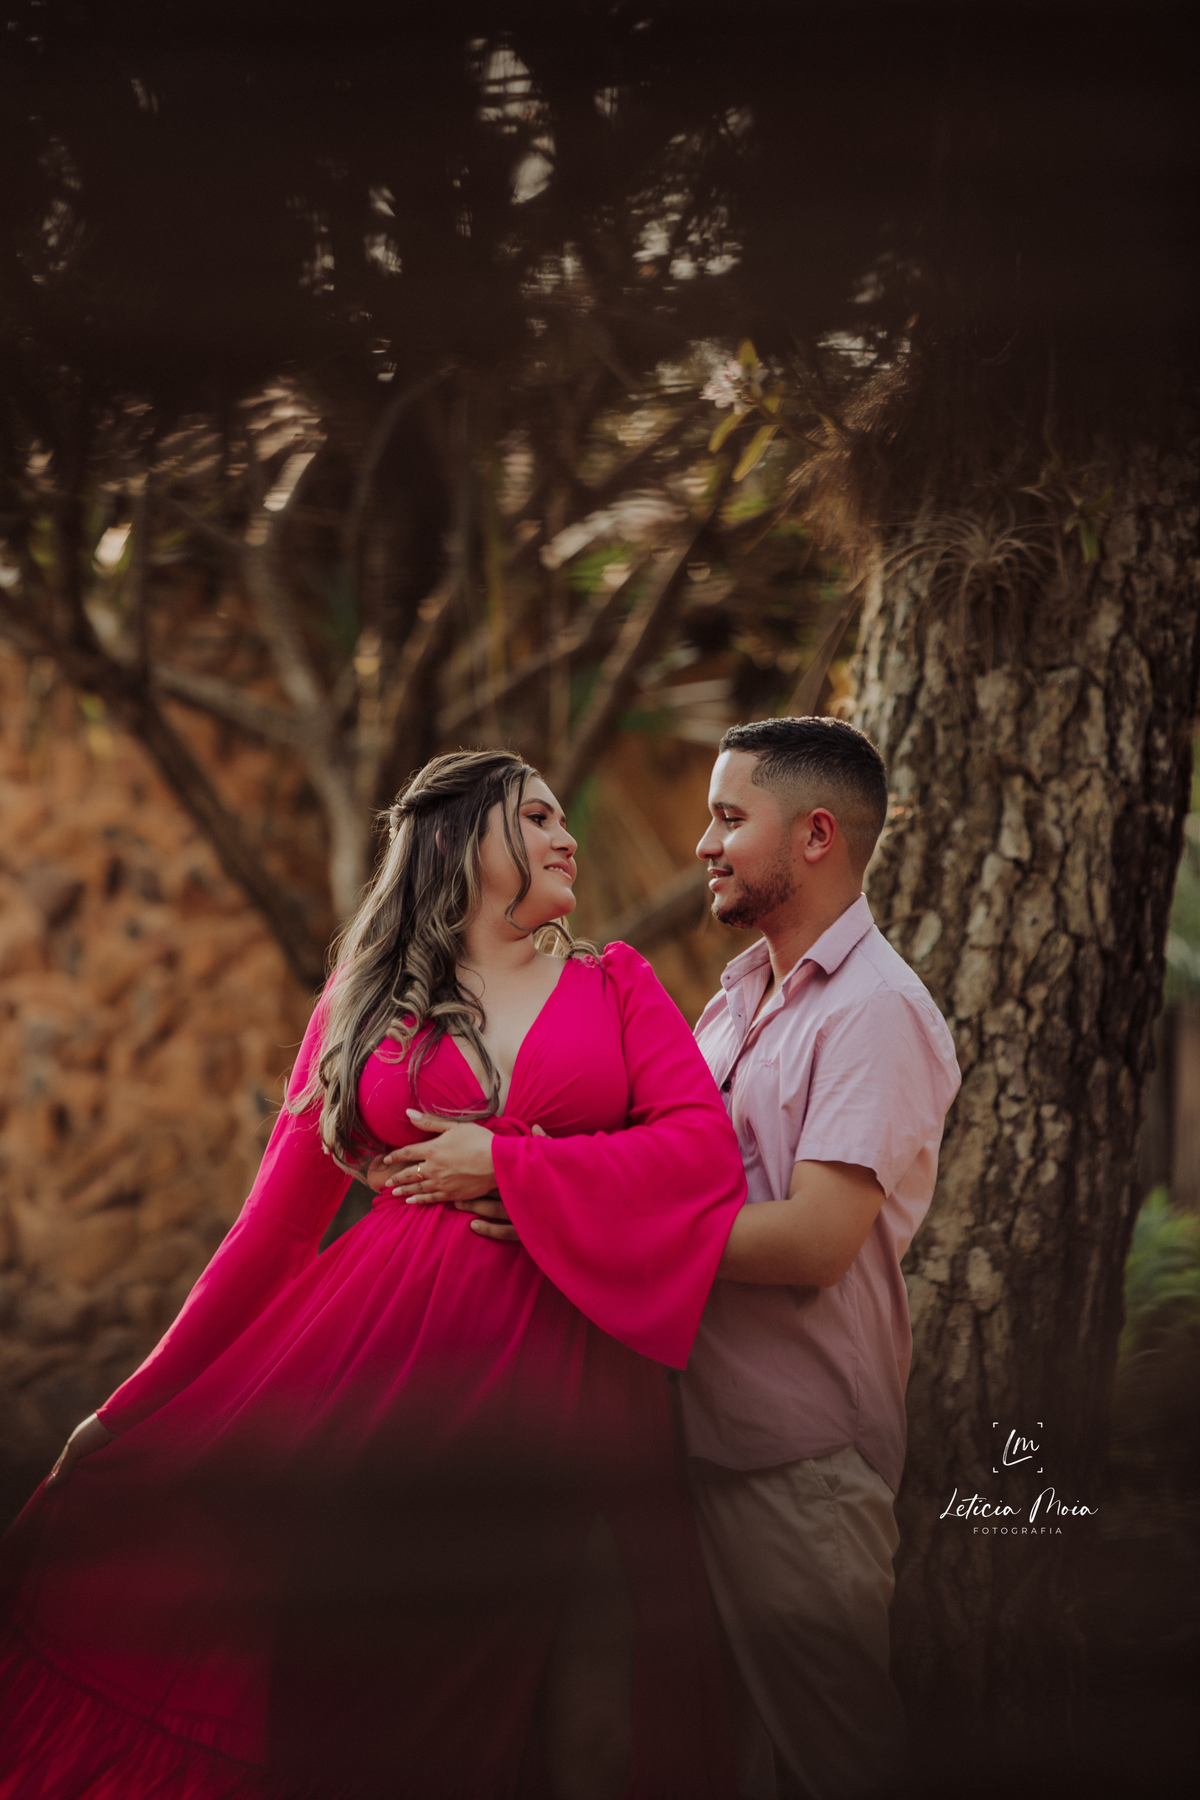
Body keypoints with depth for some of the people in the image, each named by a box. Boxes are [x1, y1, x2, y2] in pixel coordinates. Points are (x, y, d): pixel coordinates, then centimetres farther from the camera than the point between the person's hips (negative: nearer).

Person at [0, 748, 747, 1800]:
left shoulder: (616, 984, 10)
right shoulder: (362, 1007, 10)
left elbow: (704, 1144, -4)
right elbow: (280, 1215, 9)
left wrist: (504, 1163, -10)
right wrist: (141, 1403, 5)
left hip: (560, 1369, 0)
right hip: (384, 1350, 0)